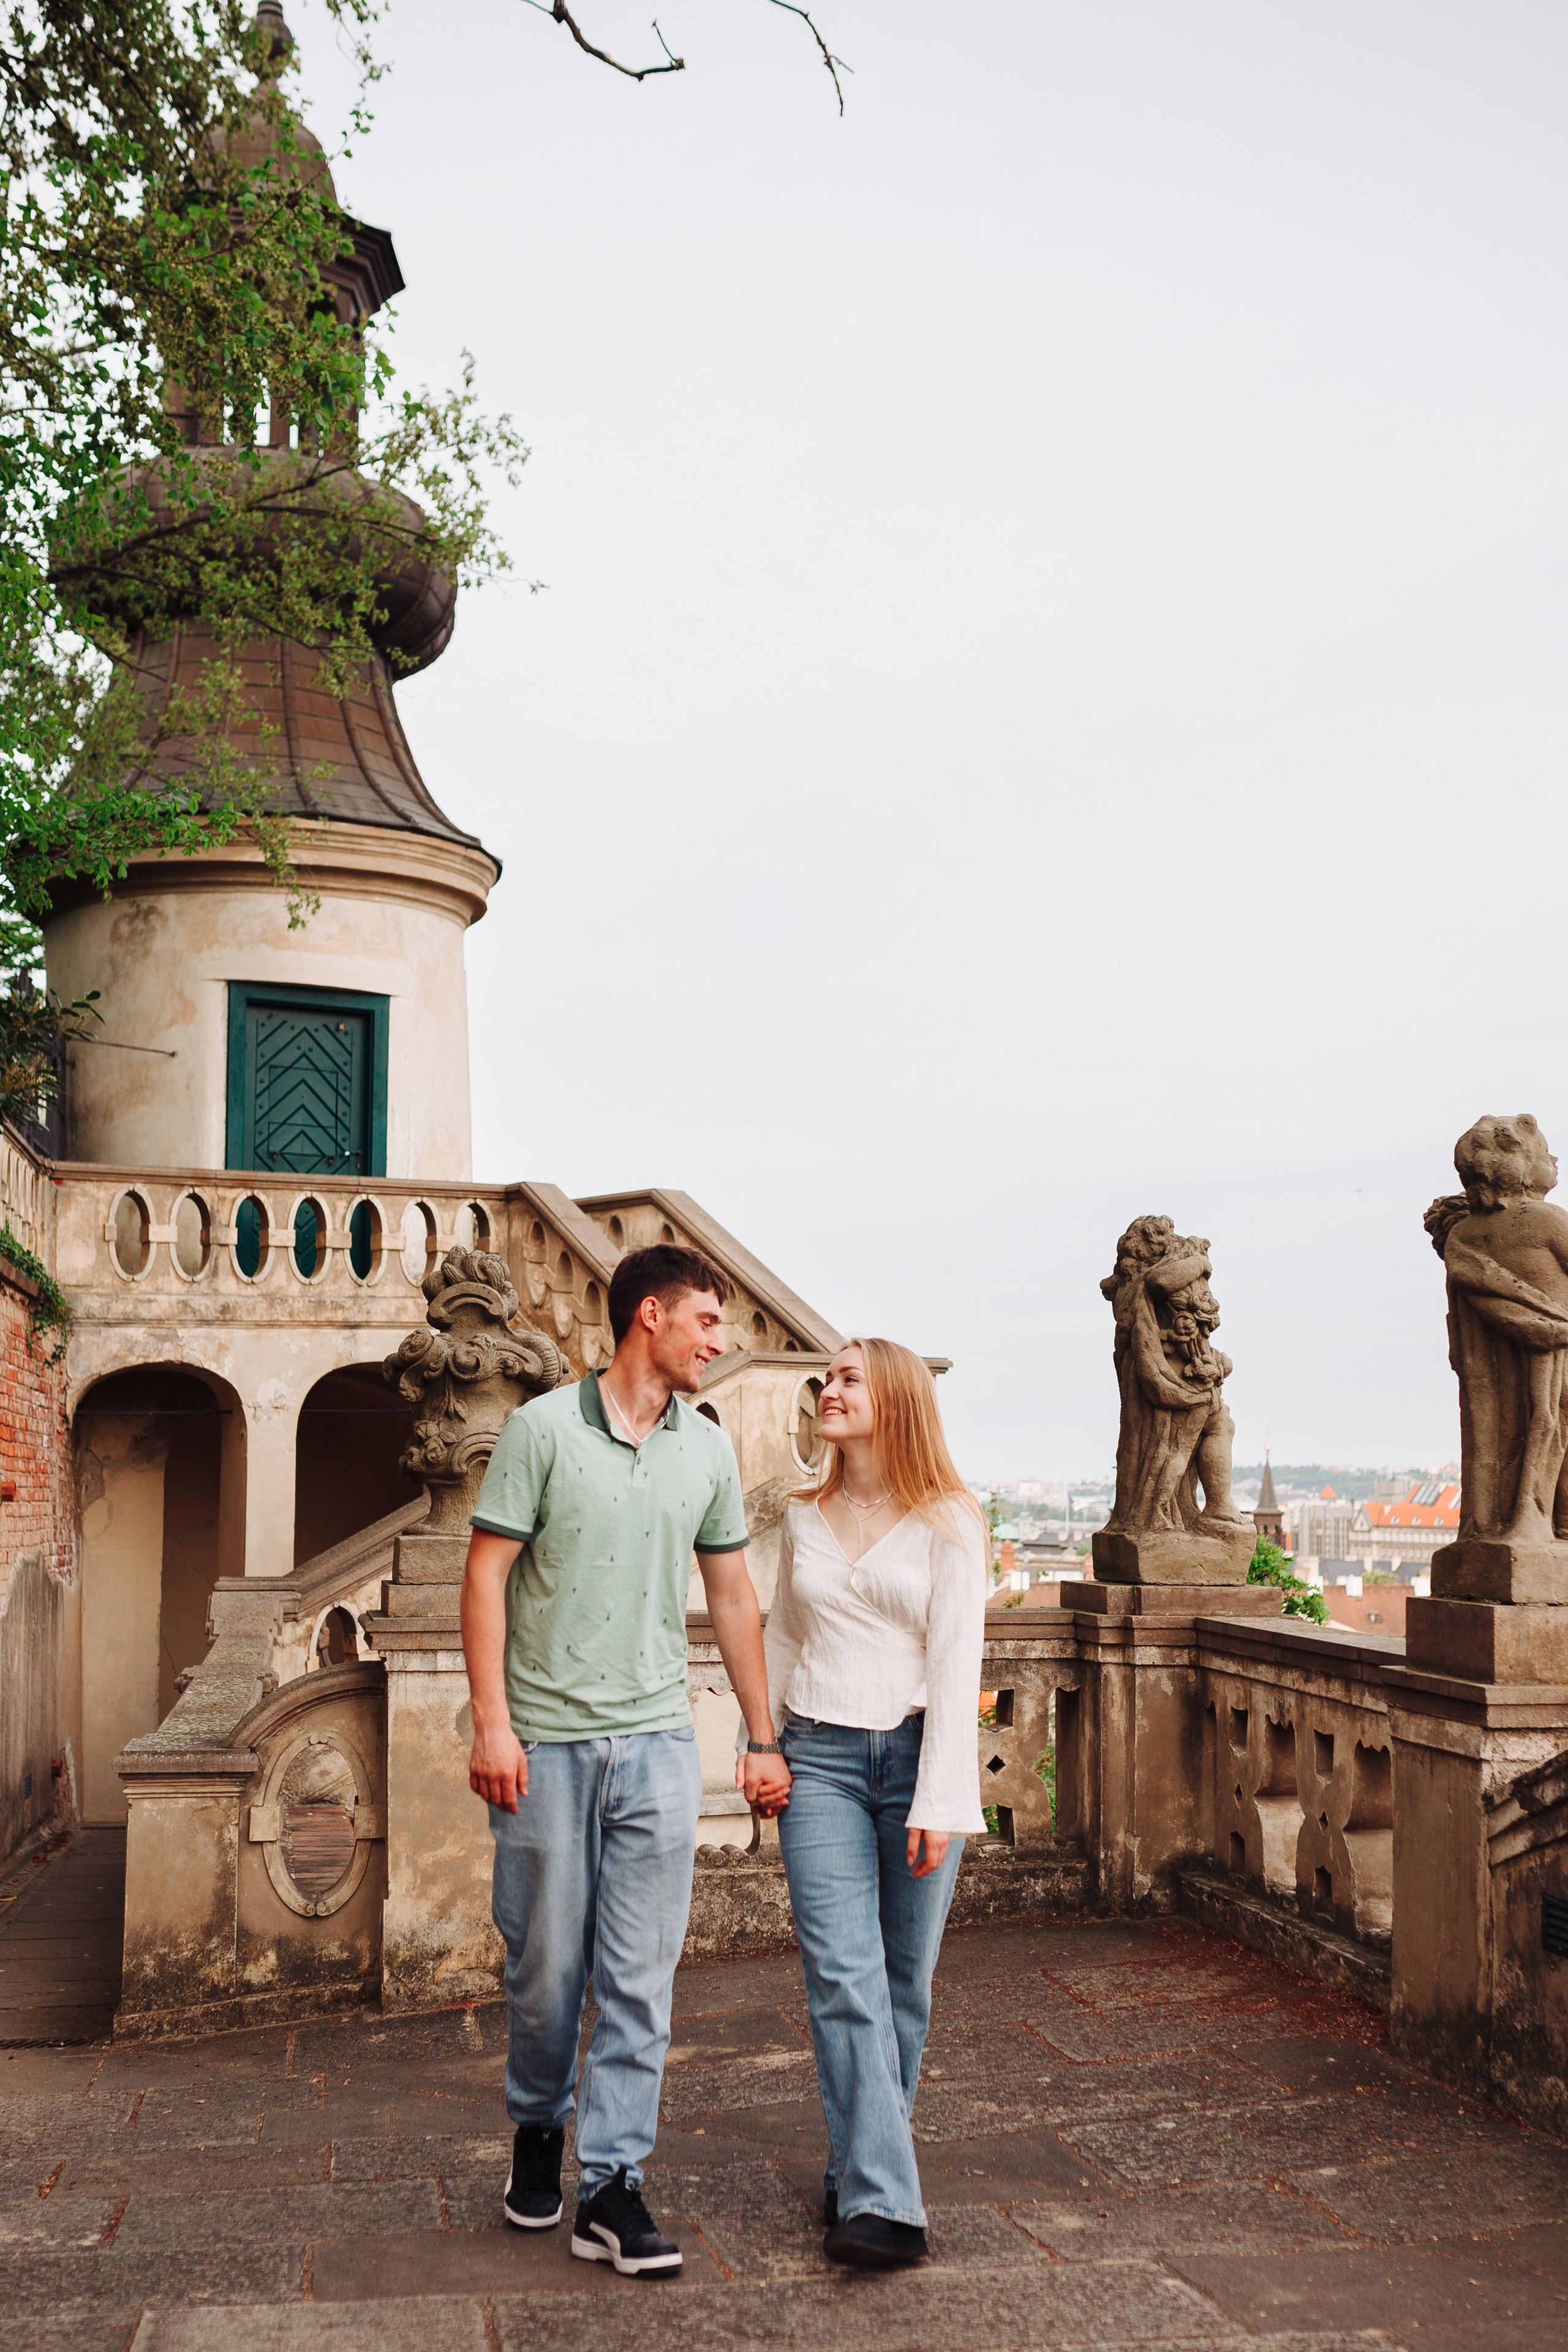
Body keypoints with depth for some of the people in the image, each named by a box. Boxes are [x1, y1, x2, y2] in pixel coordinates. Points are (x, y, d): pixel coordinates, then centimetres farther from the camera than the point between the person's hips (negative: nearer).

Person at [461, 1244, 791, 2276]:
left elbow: (732, 1596, 14)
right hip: (546, 1741, -3)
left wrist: (762, 1737, 12)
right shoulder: (543, 1428, -4)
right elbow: (486, 1575, -4)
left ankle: (611, 2186, 10)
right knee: (546, 1966, 8)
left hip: (658, 1740, 3)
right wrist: (491, 1721, -11)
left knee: (642, 1976, 1)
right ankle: (539, 2129, 33)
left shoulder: (708, 1449, 8)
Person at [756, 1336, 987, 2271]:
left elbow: (957, 1663, -7)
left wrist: (939, 1799, -13)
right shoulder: (804, 1517, 11)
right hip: (820, 1761, 2)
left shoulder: (947, 1522, -2)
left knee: (905, 1981, 6)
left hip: (916, 1752, -2)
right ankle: (883, 2203, -5)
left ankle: (864, 2168, 24)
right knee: (844, 1978, -8)